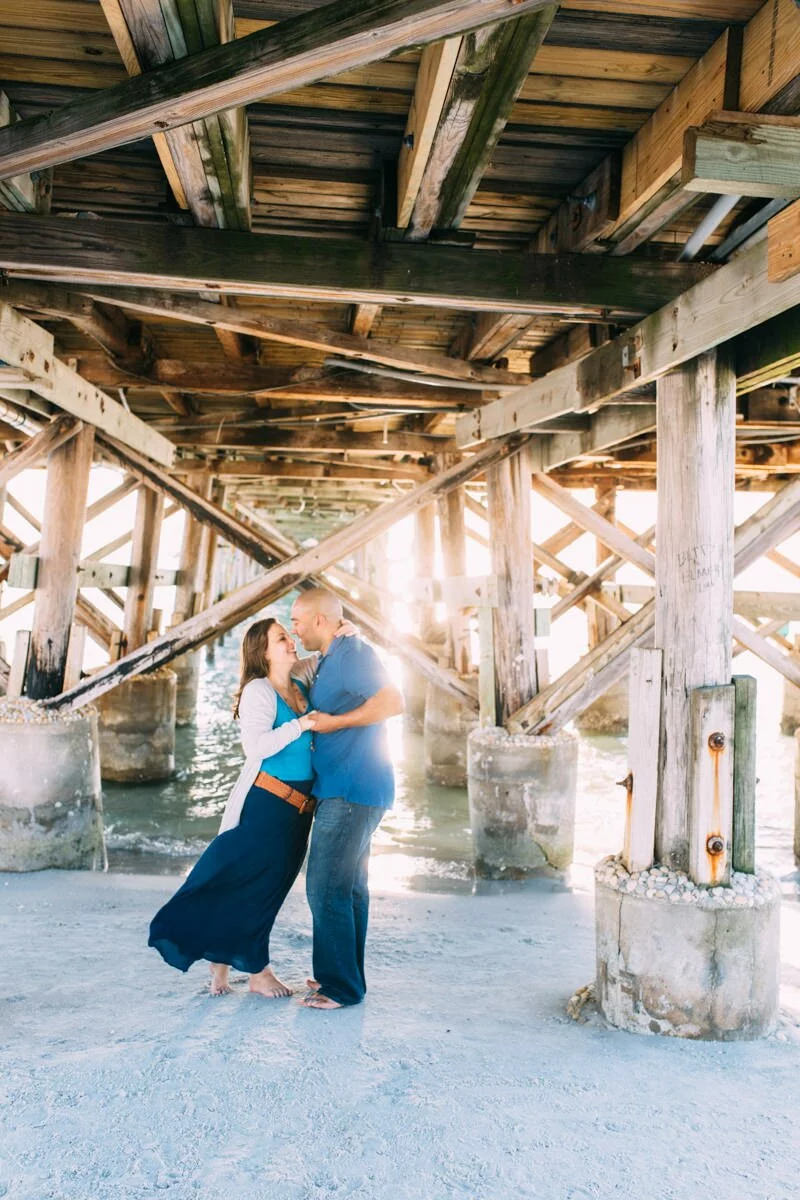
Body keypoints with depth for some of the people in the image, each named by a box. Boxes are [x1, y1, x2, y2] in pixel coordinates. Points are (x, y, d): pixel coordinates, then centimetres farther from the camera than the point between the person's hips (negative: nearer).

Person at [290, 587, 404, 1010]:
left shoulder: (352, 652, -13)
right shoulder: (327, 663, 18)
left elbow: (393, 701, -26)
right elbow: (319, 716, 34)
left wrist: (334, 722, -19)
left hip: (351, 791, -10)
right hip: (343, 790, 10)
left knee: (326, 887, -6)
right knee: (349, 886, 16)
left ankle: (341, 986, 4)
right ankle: (346, 975, 26)